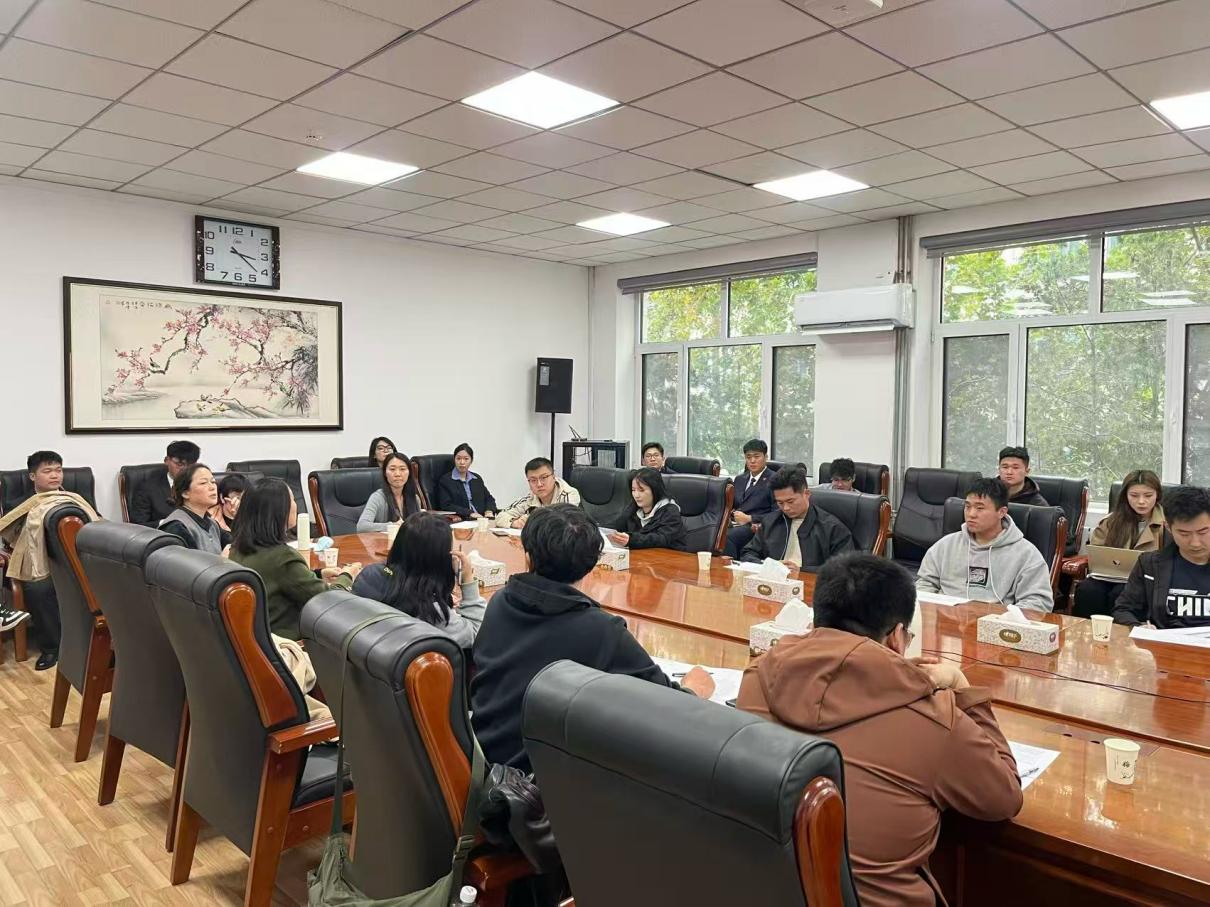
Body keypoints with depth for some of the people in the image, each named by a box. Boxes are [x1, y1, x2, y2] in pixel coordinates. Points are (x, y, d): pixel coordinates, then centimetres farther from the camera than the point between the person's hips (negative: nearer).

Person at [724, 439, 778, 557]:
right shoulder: (740, 479, 25)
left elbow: (777, 514, -4)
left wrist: (749, 519, -9)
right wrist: (733, 514, 1)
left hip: (754, 527, -5)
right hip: (734, 525, 5)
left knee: (727, 536, -35)